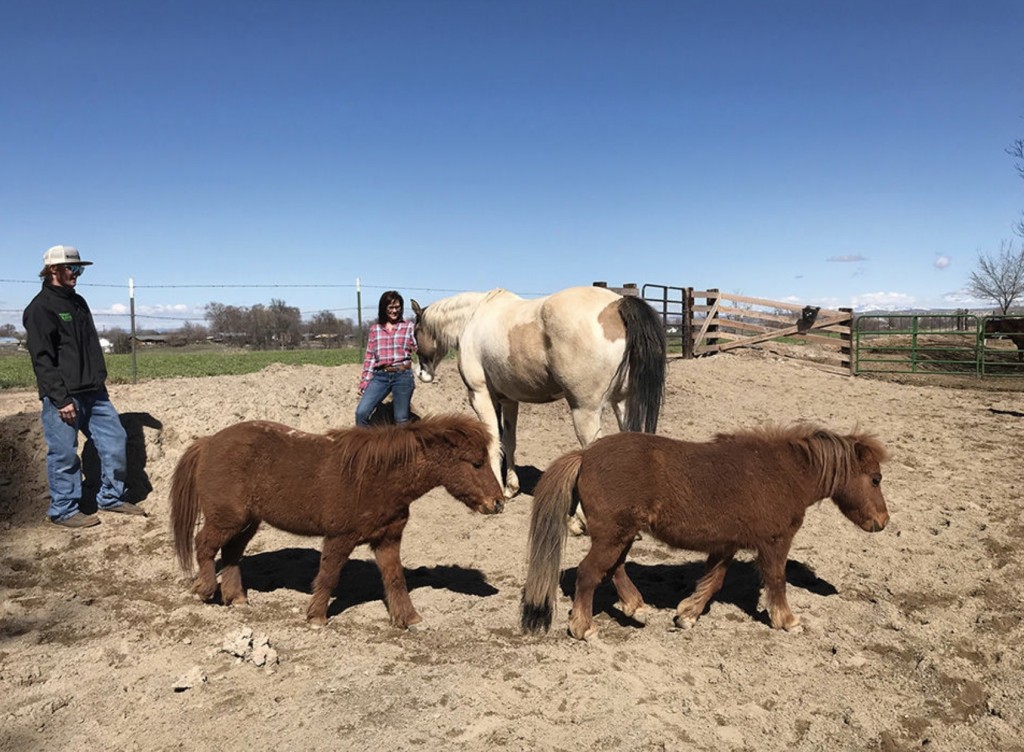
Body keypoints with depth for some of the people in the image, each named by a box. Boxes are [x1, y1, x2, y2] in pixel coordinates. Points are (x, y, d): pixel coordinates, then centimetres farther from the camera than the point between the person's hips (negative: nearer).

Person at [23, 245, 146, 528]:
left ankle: (111, 497, 22)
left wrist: (100, 377, 12)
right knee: (64, 454, 1)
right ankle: (64, 510, 14)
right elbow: (42, 359, -15)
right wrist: (61, 398, -19)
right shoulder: (40, 308, -9)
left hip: (93, 392, 8)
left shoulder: (78, 302, 15)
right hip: (62, 396, -8)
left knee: (115, 439, 8)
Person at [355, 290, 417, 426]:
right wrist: (364, 381, 7)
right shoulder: (375, 329, 13)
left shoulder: (408, 326, 8)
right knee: (361, 412, -11)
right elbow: (369, 356, 12)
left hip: (402, 375, -2)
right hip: (380, 376, 2)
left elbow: (415, 348, -2)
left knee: (401, 419, 2)